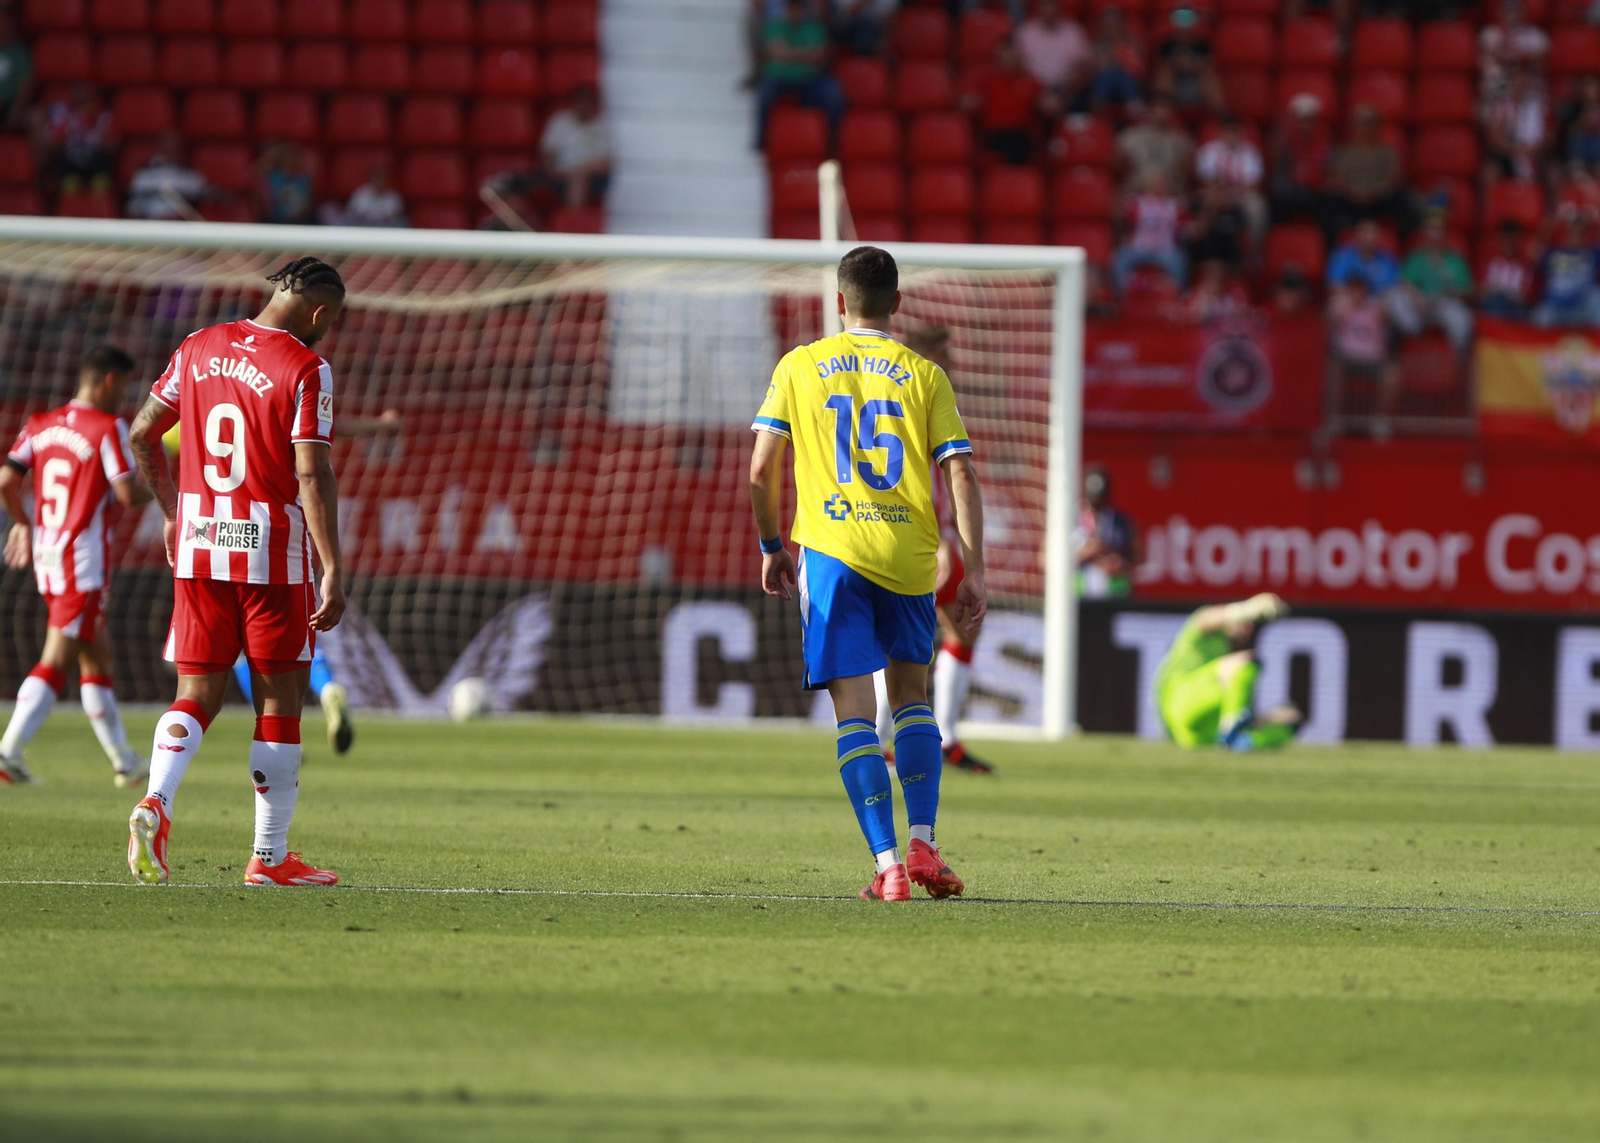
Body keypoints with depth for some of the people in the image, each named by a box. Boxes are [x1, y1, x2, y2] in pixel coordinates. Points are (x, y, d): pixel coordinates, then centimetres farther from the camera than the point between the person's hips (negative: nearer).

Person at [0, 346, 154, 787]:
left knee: (97, 655, 17)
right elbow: (128, 494, -17)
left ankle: (123, 760, 25)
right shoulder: (108, 429, -11)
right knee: (57, 660, -8)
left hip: (46, 554, 8)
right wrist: (153, 488, 5)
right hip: (85, 556, -8)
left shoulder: (41, 425, 9)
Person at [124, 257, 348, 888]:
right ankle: (270, 858, 9)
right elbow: (312, 474, -16)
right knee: (278, 703, 6)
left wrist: (171, 511, 27)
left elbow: (143, 435, 14)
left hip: (197, 550, 4)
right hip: (270, 552, -4)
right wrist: (332, 569, -15)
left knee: (198, 695, 7)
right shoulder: (305, 368, -9)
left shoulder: (198, 348, 8)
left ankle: (155, 803, -20)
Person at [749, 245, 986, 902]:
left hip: (833, 551, -1)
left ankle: (888, 864, -11)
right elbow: (961, 475, 0)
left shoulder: (799, 368, 6)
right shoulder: (925, 375, 7)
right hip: (909, 557, 1)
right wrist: (974, 571, 2)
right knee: (912, 694, 20)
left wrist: (771, 546, 15)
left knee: (854, 710, -1)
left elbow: (762, 469, 2)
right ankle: (922, 845, 8)